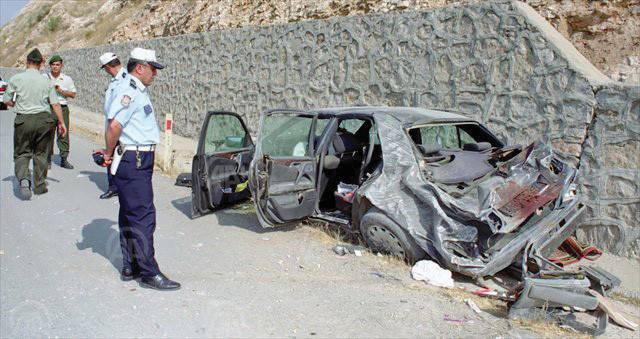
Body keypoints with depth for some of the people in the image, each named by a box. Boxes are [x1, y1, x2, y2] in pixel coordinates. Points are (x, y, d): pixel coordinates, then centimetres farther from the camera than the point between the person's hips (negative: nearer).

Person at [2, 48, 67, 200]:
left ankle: (23, 179, -16)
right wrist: (61, 122, 7)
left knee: (21, 153, 9)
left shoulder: (16, 79, -2)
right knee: (41, 154, 13)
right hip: (44, 119, 1)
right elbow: (55, 104, -2)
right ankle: (40, 185, 18)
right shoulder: (46, 82, 1)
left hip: (24, 119, -1)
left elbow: (6, 101, 5)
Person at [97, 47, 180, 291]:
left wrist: (111, 152, 12)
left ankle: (130, 267, 25)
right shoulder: (129, 91, -15)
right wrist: (110, 153, -13)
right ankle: (149, 273, -1)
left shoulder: (138, 91, 17)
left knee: (130, 215, 15)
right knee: (143, 217, -7)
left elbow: (116, 127, 22)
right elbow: (115, 125, -27)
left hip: (138, 161, 11)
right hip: (133, 161, -11)